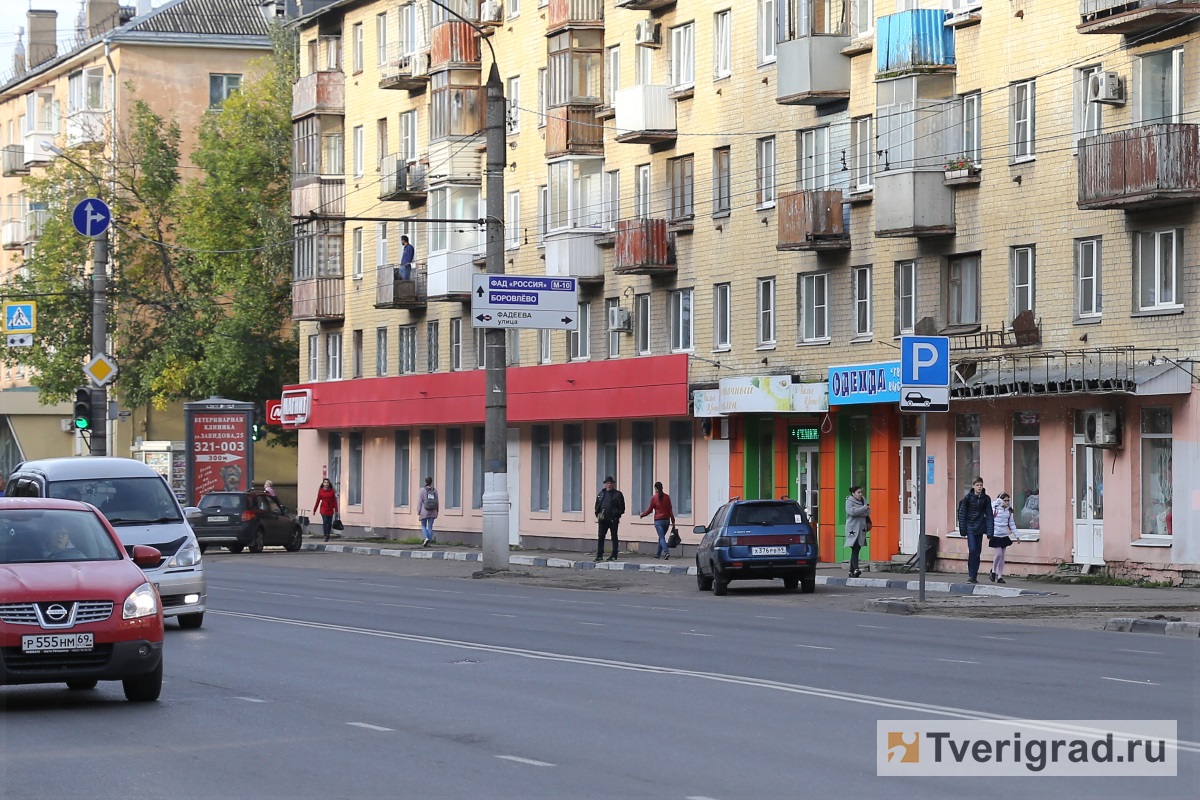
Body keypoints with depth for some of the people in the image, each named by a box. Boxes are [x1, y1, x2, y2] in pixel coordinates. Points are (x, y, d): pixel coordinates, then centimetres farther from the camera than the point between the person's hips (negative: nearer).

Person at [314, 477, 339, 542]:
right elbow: (318, 501, 3)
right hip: (323, 509, -1)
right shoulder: (320, 491, -1)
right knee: (325, 522, -11)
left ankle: (328, 535, 23)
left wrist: (336, 510, 1)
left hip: (330, 509, 1)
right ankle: (325, 536, -9)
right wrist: (314, 510, 4)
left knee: (329, 523, 6)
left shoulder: (332, 491, 1)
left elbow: (334, 501, 3)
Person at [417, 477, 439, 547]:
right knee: (430, 527, 6)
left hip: (424, 511, -3)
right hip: (432, 512, 3)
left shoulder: (422, 490, -6)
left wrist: (418, 512, -4)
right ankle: (429, 542, 4)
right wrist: (437, 512, 13)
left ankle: (426, 538, -16)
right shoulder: (434, 490, 3)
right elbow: (437, 502, 6)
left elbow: (419, 501, -8)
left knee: (423, 526, 8)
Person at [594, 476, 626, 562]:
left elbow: (622, 508, -2)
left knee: (614, 537, 4)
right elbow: (597, 506, 16)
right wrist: (597, 515, 2)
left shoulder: (618, 494, 0)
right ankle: (599, 555, 3)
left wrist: (617, 516, -12)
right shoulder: (601, 494, 13)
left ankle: (614, 556, 9)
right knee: (601, 537, 0)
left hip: (613, 520, -4)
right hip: (603, 520, 4)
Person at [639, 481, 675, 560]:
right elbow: (670, 510, 3)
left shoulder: (653, 498, -8)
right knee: (661, 536, 17)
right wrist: (672, 521, 8)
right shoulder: (667, 497, 2)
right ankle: (658, 553, 25)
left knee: (662, 538, -7)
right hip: (666, 520, 4)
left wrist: (641, 515, 13)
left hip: (658, 521, -4)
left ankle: (666, 552, -25)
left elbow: (649, 510, -4)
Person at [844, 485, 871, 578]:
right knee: (854, 549, -16)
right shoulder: (849, 501, -2)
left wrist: (858, 512, -13)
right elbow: (852, 511, -19)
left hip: (861, 529, 6)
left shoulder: (863, 500, 14)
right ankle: (855, 569, -26)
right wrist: (864, 508, -11)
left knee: (857, 550, 6)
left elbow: (868, 512, 3)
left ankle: (851, 571, 11)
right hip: (853, 528, -6)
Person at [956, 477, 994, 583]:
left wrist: (989, 531, -4)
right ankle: (971, 575, -8)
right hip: (970, 526, -3)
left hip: (980, 527, 3)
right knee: (972, 550, -15)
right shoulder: (968, 497, -4)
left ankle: (974, 576, 13)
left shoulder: (986, 499, 2)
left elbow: (989, 515, 3)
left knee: (977, 552, 5)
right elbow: (962, 513, -1)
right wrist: (963, 529, -4)